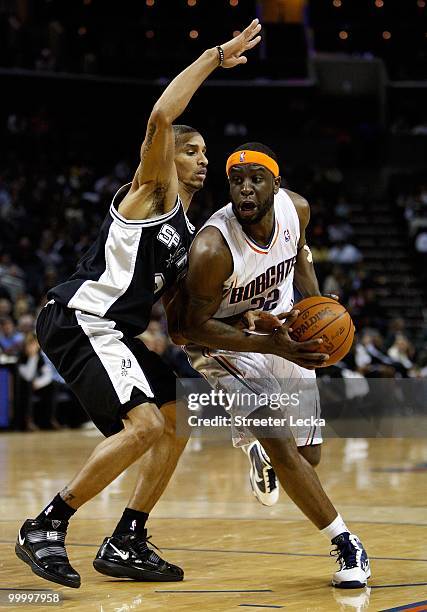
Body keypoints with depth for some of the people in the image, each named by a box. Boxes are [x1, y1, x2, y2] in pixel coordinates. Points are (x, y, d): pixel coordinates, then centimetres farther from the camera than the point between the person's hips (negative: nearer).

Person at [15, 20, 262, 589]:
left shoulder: (185, 231, 23)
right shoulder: (152, 192, -3)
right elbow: (161, 117, -20)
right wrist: (215, 56, -14)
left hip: (118, 333, 10)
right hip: (78, 321, -10)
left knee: (176, 421, 12)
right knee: (144, 425, -22)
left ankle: (126, 544, 15)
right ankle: (45, 528, -11)